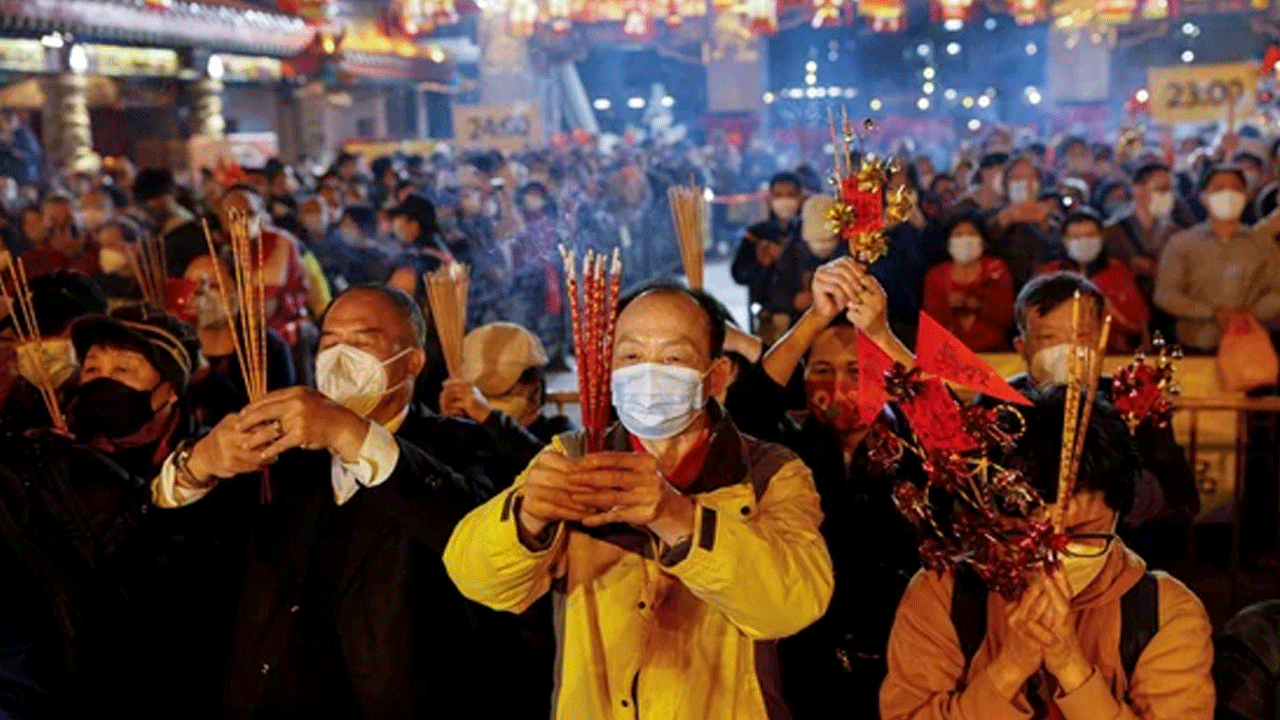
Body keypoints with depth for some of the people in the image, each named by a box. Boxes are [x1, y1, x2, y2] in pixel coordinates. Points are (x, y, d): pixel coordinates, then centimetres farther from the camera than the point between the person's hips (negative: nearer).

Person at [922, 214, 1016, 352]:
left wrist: (980, 307, -14)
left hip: (991, 350, 0)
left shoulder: (996, 269, 9)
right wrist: (949, 304, -12)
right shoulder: (936, 275, 10)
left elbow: (1006, 320, 1)